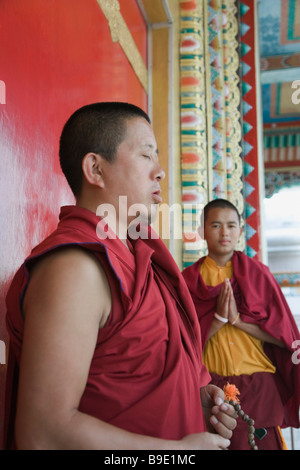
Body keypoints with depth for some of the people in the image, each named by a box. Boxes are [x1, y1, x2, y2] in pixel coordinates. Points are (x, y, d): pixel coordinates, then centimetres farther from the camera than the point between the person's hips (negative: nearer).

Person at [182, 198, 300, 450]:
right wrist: (218, 318, -17)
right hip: (208, 387, 0)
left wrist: (238, 318, -15)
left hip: (257, 388, 1)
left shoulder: (258, 274, 0)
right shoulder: (189, 279, 0)